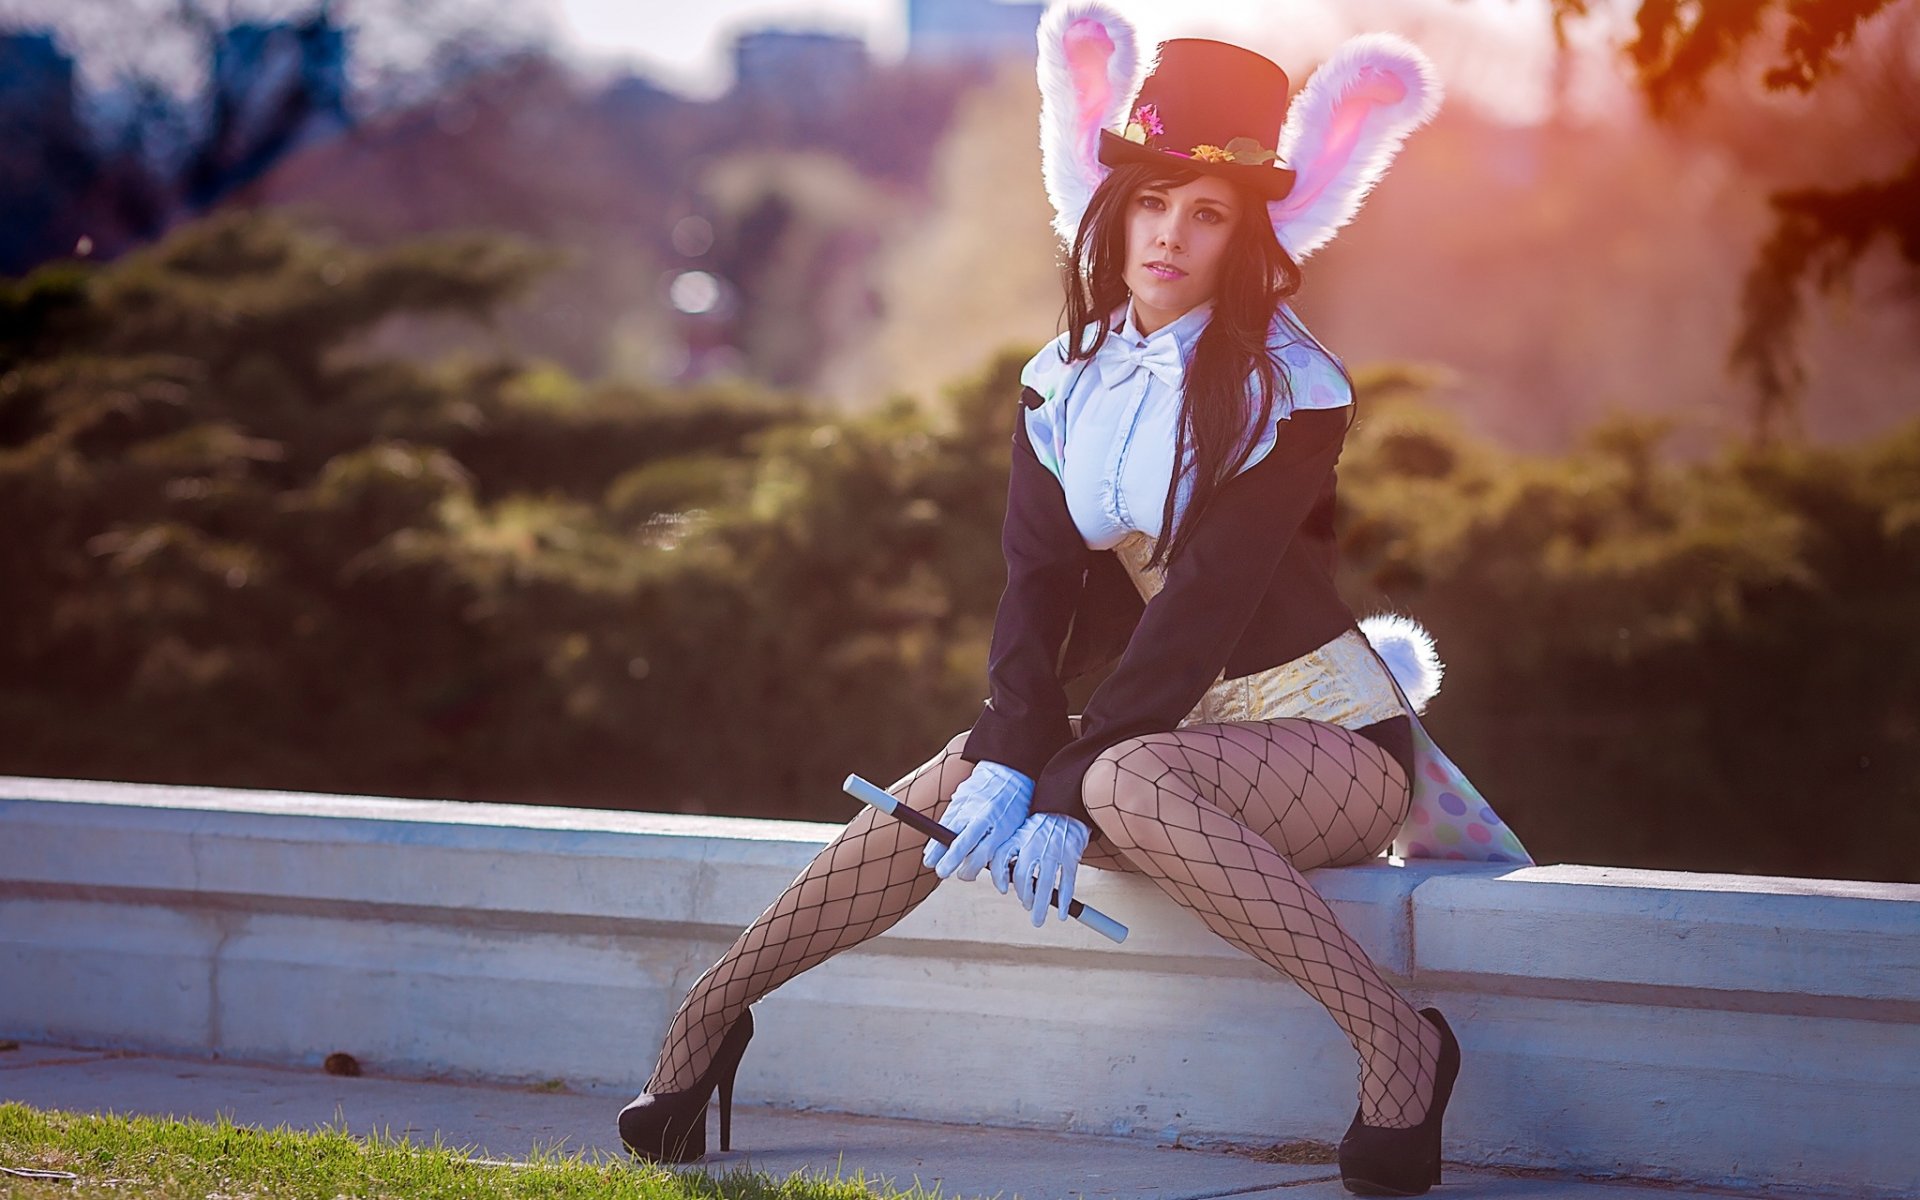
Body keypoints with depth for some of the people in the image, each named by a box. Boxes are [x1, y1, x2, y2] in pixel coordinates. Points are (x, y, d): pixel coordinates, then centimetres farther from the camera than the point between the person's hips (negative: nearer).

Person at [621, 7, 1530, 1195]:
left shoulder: (1291, 388, -14)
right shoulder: (1067, 383, 4)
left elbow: (1205, 600, -20)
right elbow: (1039, 584, -2)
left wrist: (1068, 790, -25)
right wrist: (1010, 761, -20)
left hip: (1332, 737, -6)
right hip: (1173, 729, 6)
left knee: (1132, 786, -35)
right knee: (955, 788, -14)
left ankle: (1398, 1042, -32)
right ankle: (705, 1018, -3)